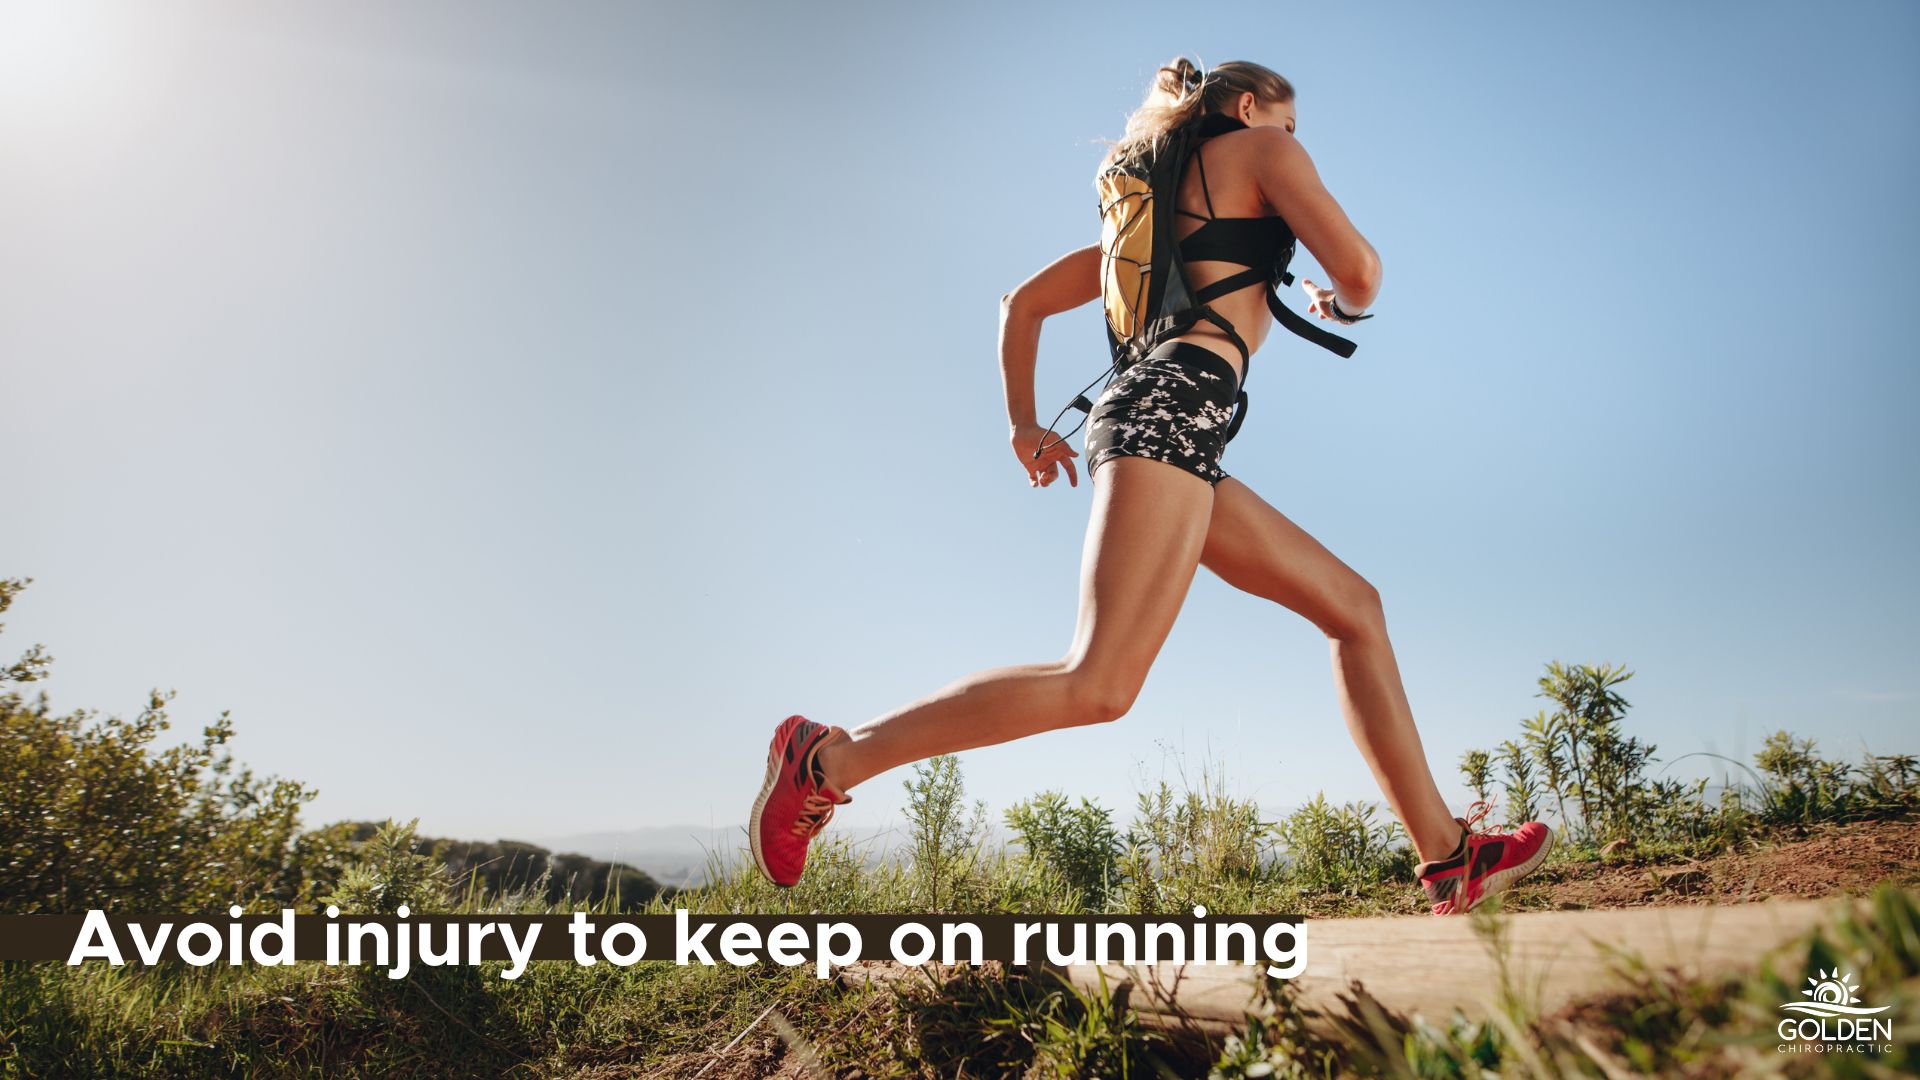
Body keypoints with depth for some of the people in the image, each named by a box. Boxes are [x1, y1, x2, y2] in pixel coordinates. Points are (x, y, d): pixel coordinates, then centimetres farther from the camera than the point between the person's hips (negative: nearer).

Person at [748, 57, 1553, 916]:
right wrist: (1341, 306, 21)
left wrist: (1024, 423, 30)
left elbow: (1023, 302, 31)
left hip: (1143, 416, 10)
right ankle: (830, 760, -17)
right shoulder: (1258, 149, 13)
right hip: (1176, 403, -10)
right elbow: (1358, 269, -1)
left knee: (1353, 605, 12)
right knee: (1100, 687, -21)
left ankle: (1446, 857, 11)